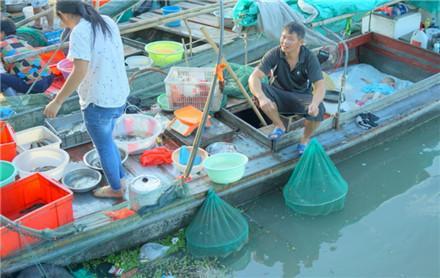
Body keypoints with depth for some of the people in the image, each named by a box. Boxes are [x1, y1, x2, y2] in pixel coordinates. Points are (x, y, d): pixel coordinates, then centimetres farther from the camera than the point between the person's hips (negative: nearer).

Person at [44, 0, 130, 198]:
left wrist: (57, 101, -21)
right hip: (118, 95, 8)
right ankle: (120, 178, 40)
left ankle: (116, 188, 32)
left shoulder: (80, 32, -20)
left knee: (103, 146, 15)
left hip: (98, 101, -8)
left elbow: (80, 72, -27)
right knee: (105, 139, 28)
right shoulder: (107, 22, 4)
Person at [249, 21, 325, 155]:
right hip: (279, 96, 1)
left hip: (302, 97, -1)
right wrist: (262, 98, -48)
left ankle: (305, 139, 0)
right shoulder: (274, 54, -19)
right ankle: (279, 126, -7)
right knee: (260, 89, -30)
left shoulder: (310, 58, -19)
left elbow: (320, 86, -28)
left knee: (318, 110, -33)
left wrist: (315, 103, -51)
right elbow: (254, 78, -27)